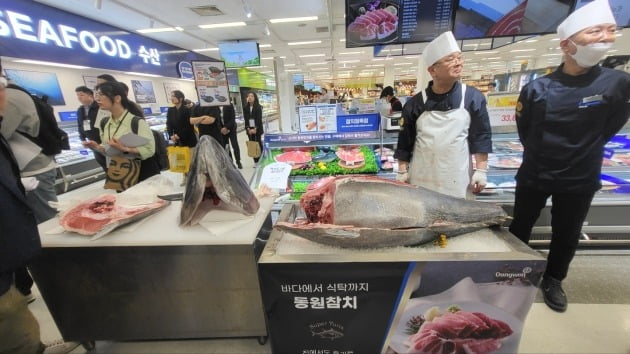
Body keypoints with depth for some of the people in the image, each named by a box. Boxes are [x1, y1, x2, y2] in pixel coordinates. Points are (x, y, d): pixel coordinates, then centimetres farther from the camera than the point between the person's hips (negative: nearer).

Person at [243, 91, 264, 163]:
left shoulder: (258, 107, -4)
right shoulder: (245, 108, 8)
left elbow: (259, 119, -9)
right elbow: (246, 119, 4)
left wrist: (255, 129, -15)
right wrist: (248, 129, -8)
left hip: (257, 129, -4)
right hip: (249, 129, 4)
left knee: (259, 144, -3)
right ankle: (256, 162, 8)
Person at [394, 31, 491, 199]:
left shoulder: (473, 97, -1)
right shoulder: (415, 103, -2)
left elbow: (481, 136, 1)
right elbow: (405, 141, 1)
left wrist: (481, 171, -3)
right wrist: (402, 172, 0)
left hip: (457, 179, 1)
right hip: (421, 178, 0)